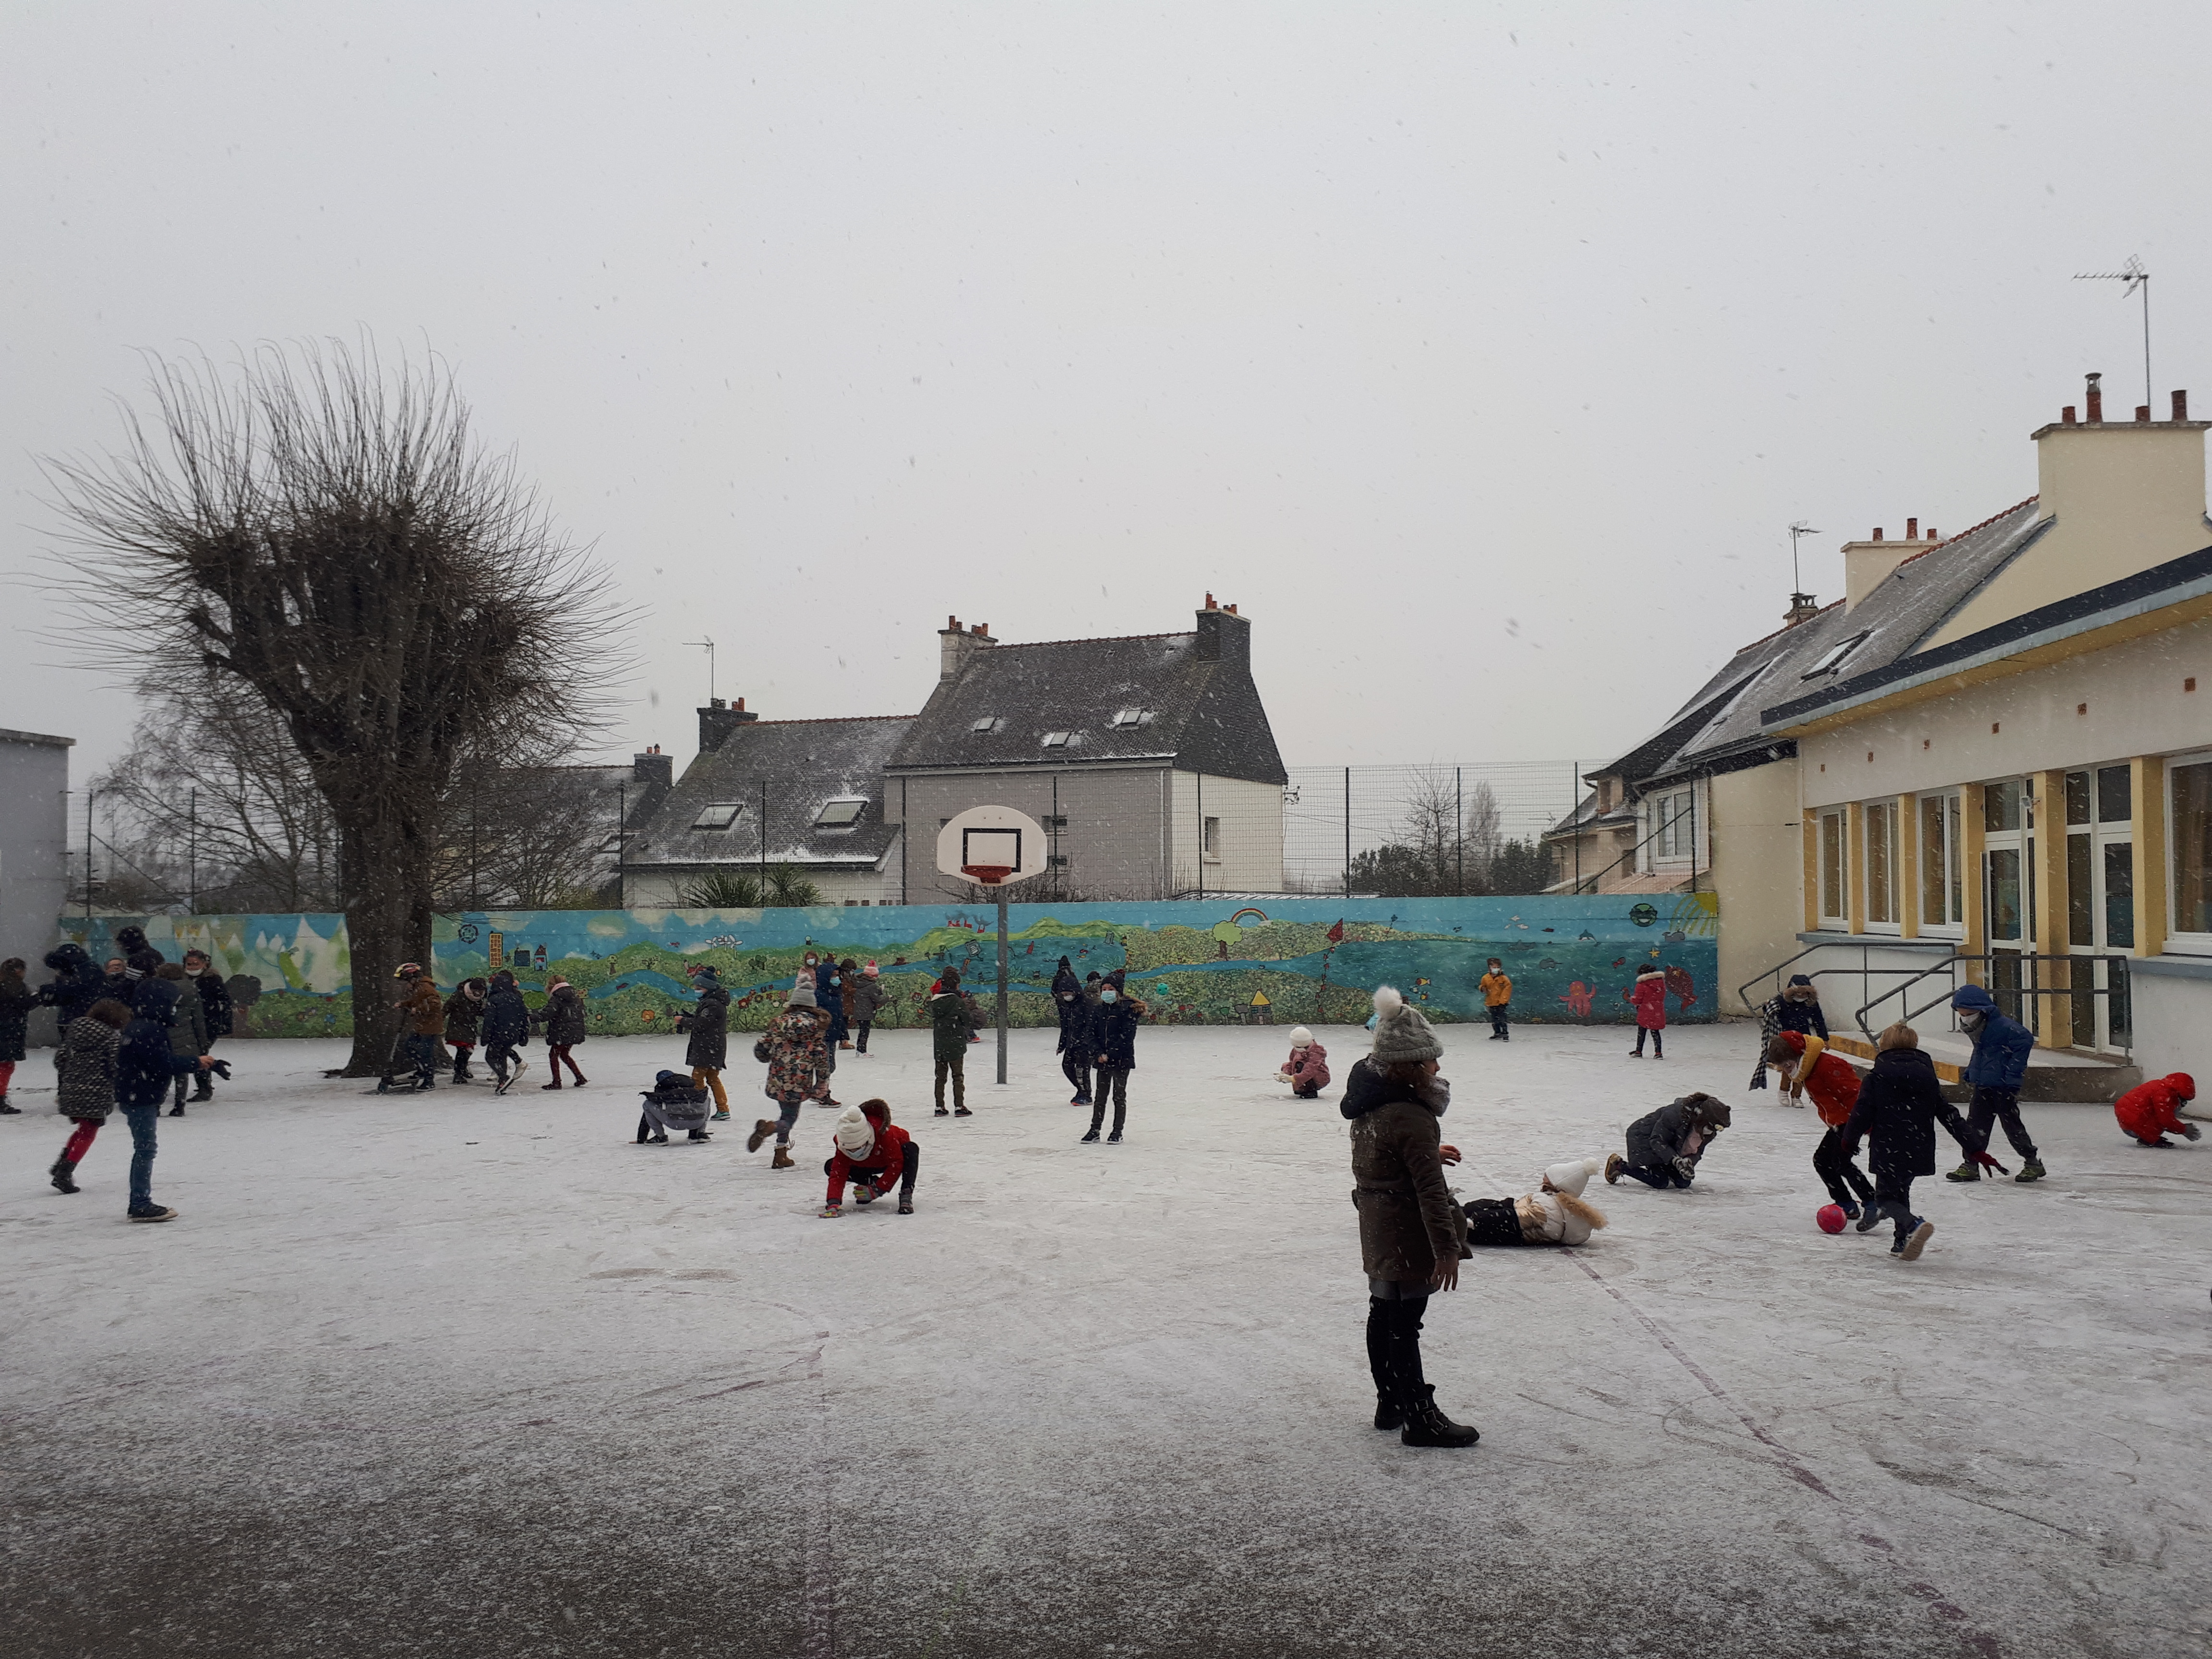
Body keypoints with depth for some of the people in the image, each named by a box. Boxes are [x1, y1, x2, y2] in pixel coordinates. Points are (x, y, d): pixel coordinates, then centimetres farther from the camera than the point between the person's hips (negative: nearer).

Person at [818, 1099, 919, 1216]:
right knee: (830, 1167, -18)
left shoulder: (884, 1133, -42)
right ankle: (870, 1181, -3)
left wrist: (877, 1190, -39)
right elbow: (838, 1174, -31)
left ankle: (906, 1195, -35)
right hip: (866, 1166, 4)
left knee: (911, 1149, -39)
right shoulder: (843, 1144, -30)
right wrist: (833, 1203, -47)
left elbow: (896, 1164, -35)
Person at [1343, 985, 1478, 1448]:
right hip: (1407, 1236, -10)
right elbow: (1430, 1190, -25)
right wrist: (1447, 1248, -23)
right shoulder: (1412, 1119, -25)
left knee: (1383, 1313, 17)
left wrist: (1430, 1152, 23)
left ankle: (1390, 1403, 29)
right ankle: (1419, 1419, 4)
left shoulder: (1369, 1101, 4)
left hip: (1378, 1227, 10)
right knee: (1405, 1324, -4)